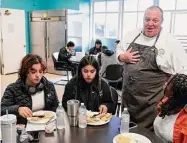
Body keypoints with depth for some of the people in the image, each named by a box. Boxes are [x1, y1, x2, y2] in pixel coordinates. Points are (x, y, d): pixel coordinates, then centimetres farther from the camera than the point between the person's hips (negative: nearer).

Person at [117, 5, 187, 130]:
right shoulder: (132, 35, 4)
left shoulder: (171, 43, -11)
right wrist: (122, 57, -6)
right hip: (128, 94, 5)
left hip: (151, 100, -4)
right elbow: (119, 55, 16)